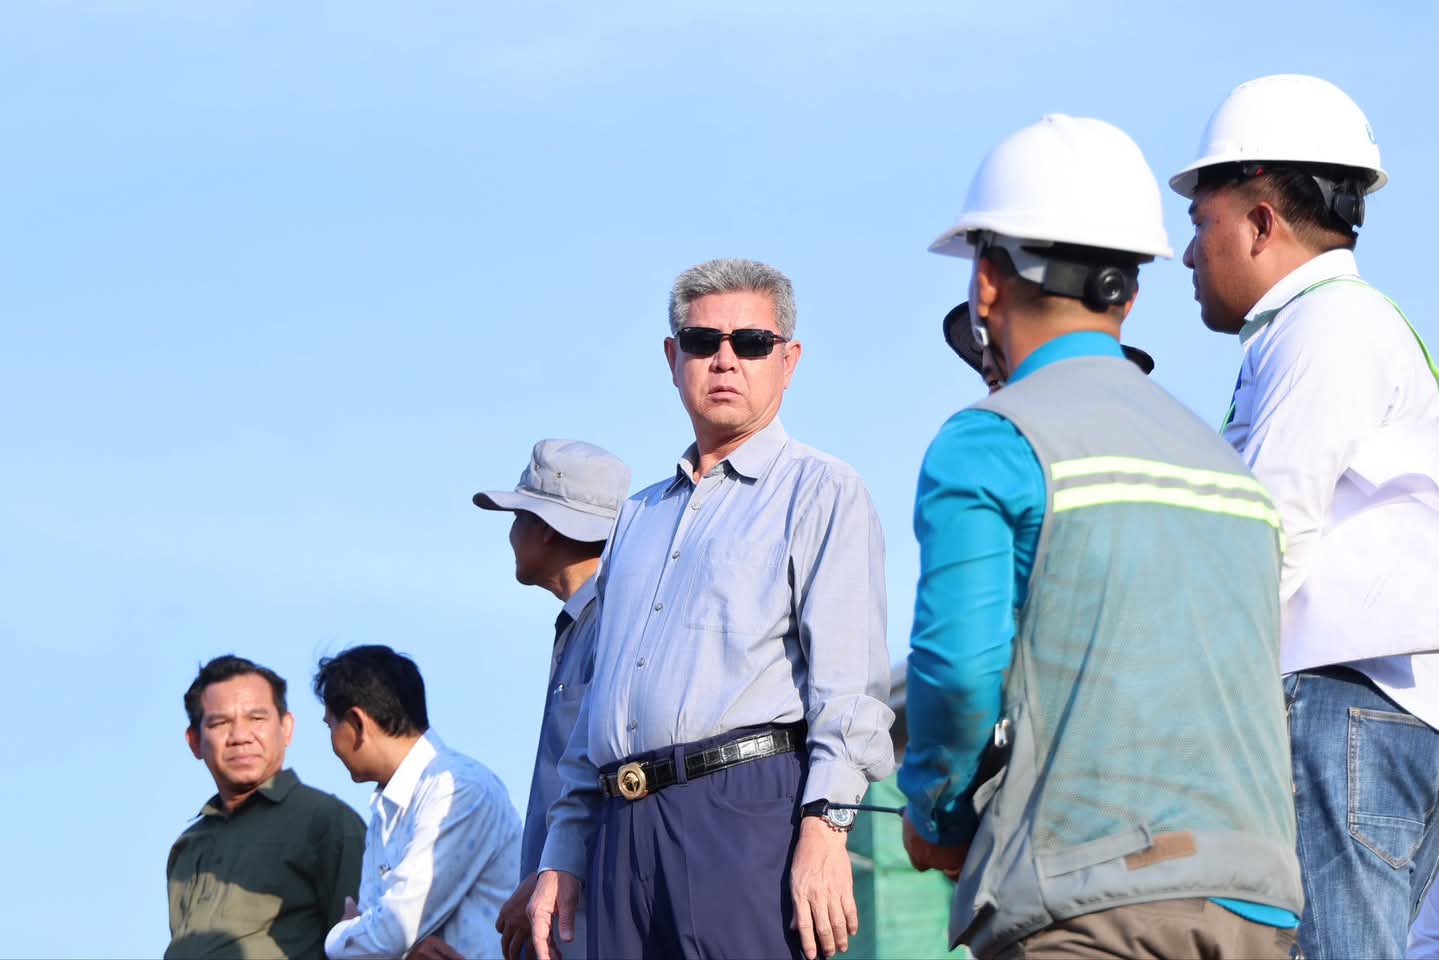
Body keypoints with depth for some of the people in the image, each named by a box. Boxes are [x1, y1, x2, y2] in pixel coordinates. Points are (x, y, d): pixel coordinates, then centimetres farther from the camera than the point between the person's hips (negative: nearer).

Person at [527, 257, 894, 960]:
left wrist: (825, 827, -19)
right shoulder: (640, 516, 27)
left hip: (750, 812, -6)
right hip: (624, 828, 6)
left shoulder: (820, 493, 6)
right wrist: (562, 856, 19)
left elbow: (849, 680, -7)